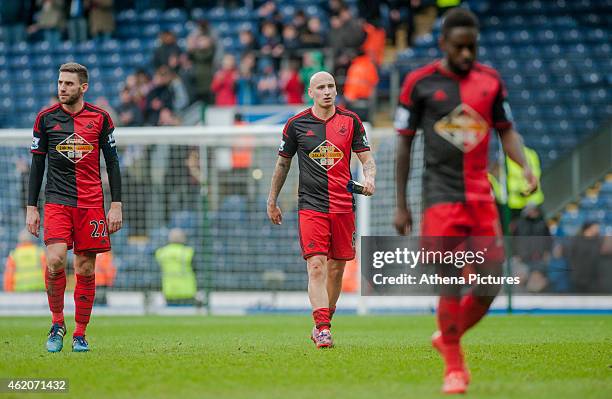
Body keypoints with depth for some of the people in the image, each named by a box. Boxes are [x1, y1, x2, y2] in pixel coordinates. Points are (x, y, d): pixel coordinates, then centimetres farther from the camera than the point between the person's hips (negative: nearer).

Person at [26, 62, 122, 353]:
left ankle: (80, 334, 11)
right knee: (55, 261, -19)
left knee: (86, 269, 1)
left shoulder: (100, 118, 4)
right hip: (57, 201, -1)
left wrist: (116, 205, 1)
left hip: (91, 203, 1)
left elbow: (112, 162, 8)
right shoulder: (46, 118, 4)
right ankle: (57, 323, 0)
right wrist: (31, 208, 4)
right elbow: (37, 164, 8)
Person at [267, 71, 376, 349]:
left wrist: (369, 177, -15)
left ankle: (321, 325, 23)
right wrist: (272, 202, 15)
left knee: (336, 268, 8)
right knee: (316, 266, -16)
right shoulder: (296, 124, 3)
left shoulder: (350, 121, 6)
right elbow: (282, 164, 13)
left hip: (343, 207, 2)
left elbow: (367, 159, 8)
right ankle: (323, 328, -21)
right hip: (311, 206, -2)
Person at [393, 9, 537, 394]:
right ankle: (454, 367, 4)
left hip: (482, 196, 4)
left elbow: (507, 131, 14)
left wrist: (526, 166, -7)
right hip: (442, 195, -4)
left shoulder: (490, 80, 8)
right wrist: (401, 205, 2)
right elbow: (404, 144, 3)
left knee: (492, 282, 0)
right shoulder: (419, 83, -1)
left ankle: (449, 337, 25)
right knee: (451, 283, -9)